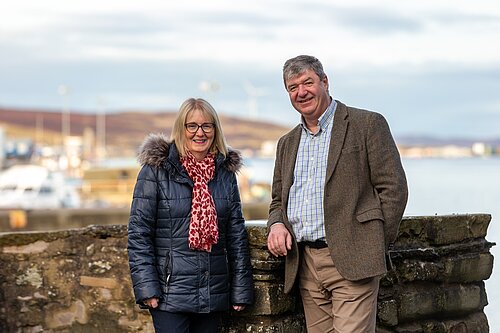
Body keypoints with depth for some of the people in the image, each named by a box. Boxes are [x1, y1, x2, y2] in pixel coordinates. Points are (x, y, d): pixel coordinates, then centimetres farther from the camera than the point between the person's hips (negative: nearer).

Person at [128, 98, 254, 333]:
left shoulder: (225, 172, 10)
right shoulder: (157, 168, -3)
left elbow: (236, 232, 11)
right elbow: (139, 231, -6)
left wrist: (241, 290, 7)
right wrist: (146, 287, -13)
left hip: (213, 293, 4)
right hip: (170, 292, -4)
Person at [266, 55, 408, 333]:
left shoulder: (367, 124, 1)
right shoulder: (287, 143, 20)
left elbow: (394, 189, -3)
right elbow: (278, 201, 25)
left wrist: (374, 247, -5)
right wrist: (276, 225, 2)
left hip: (351, 261, -6)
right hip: (305, 266, 6)